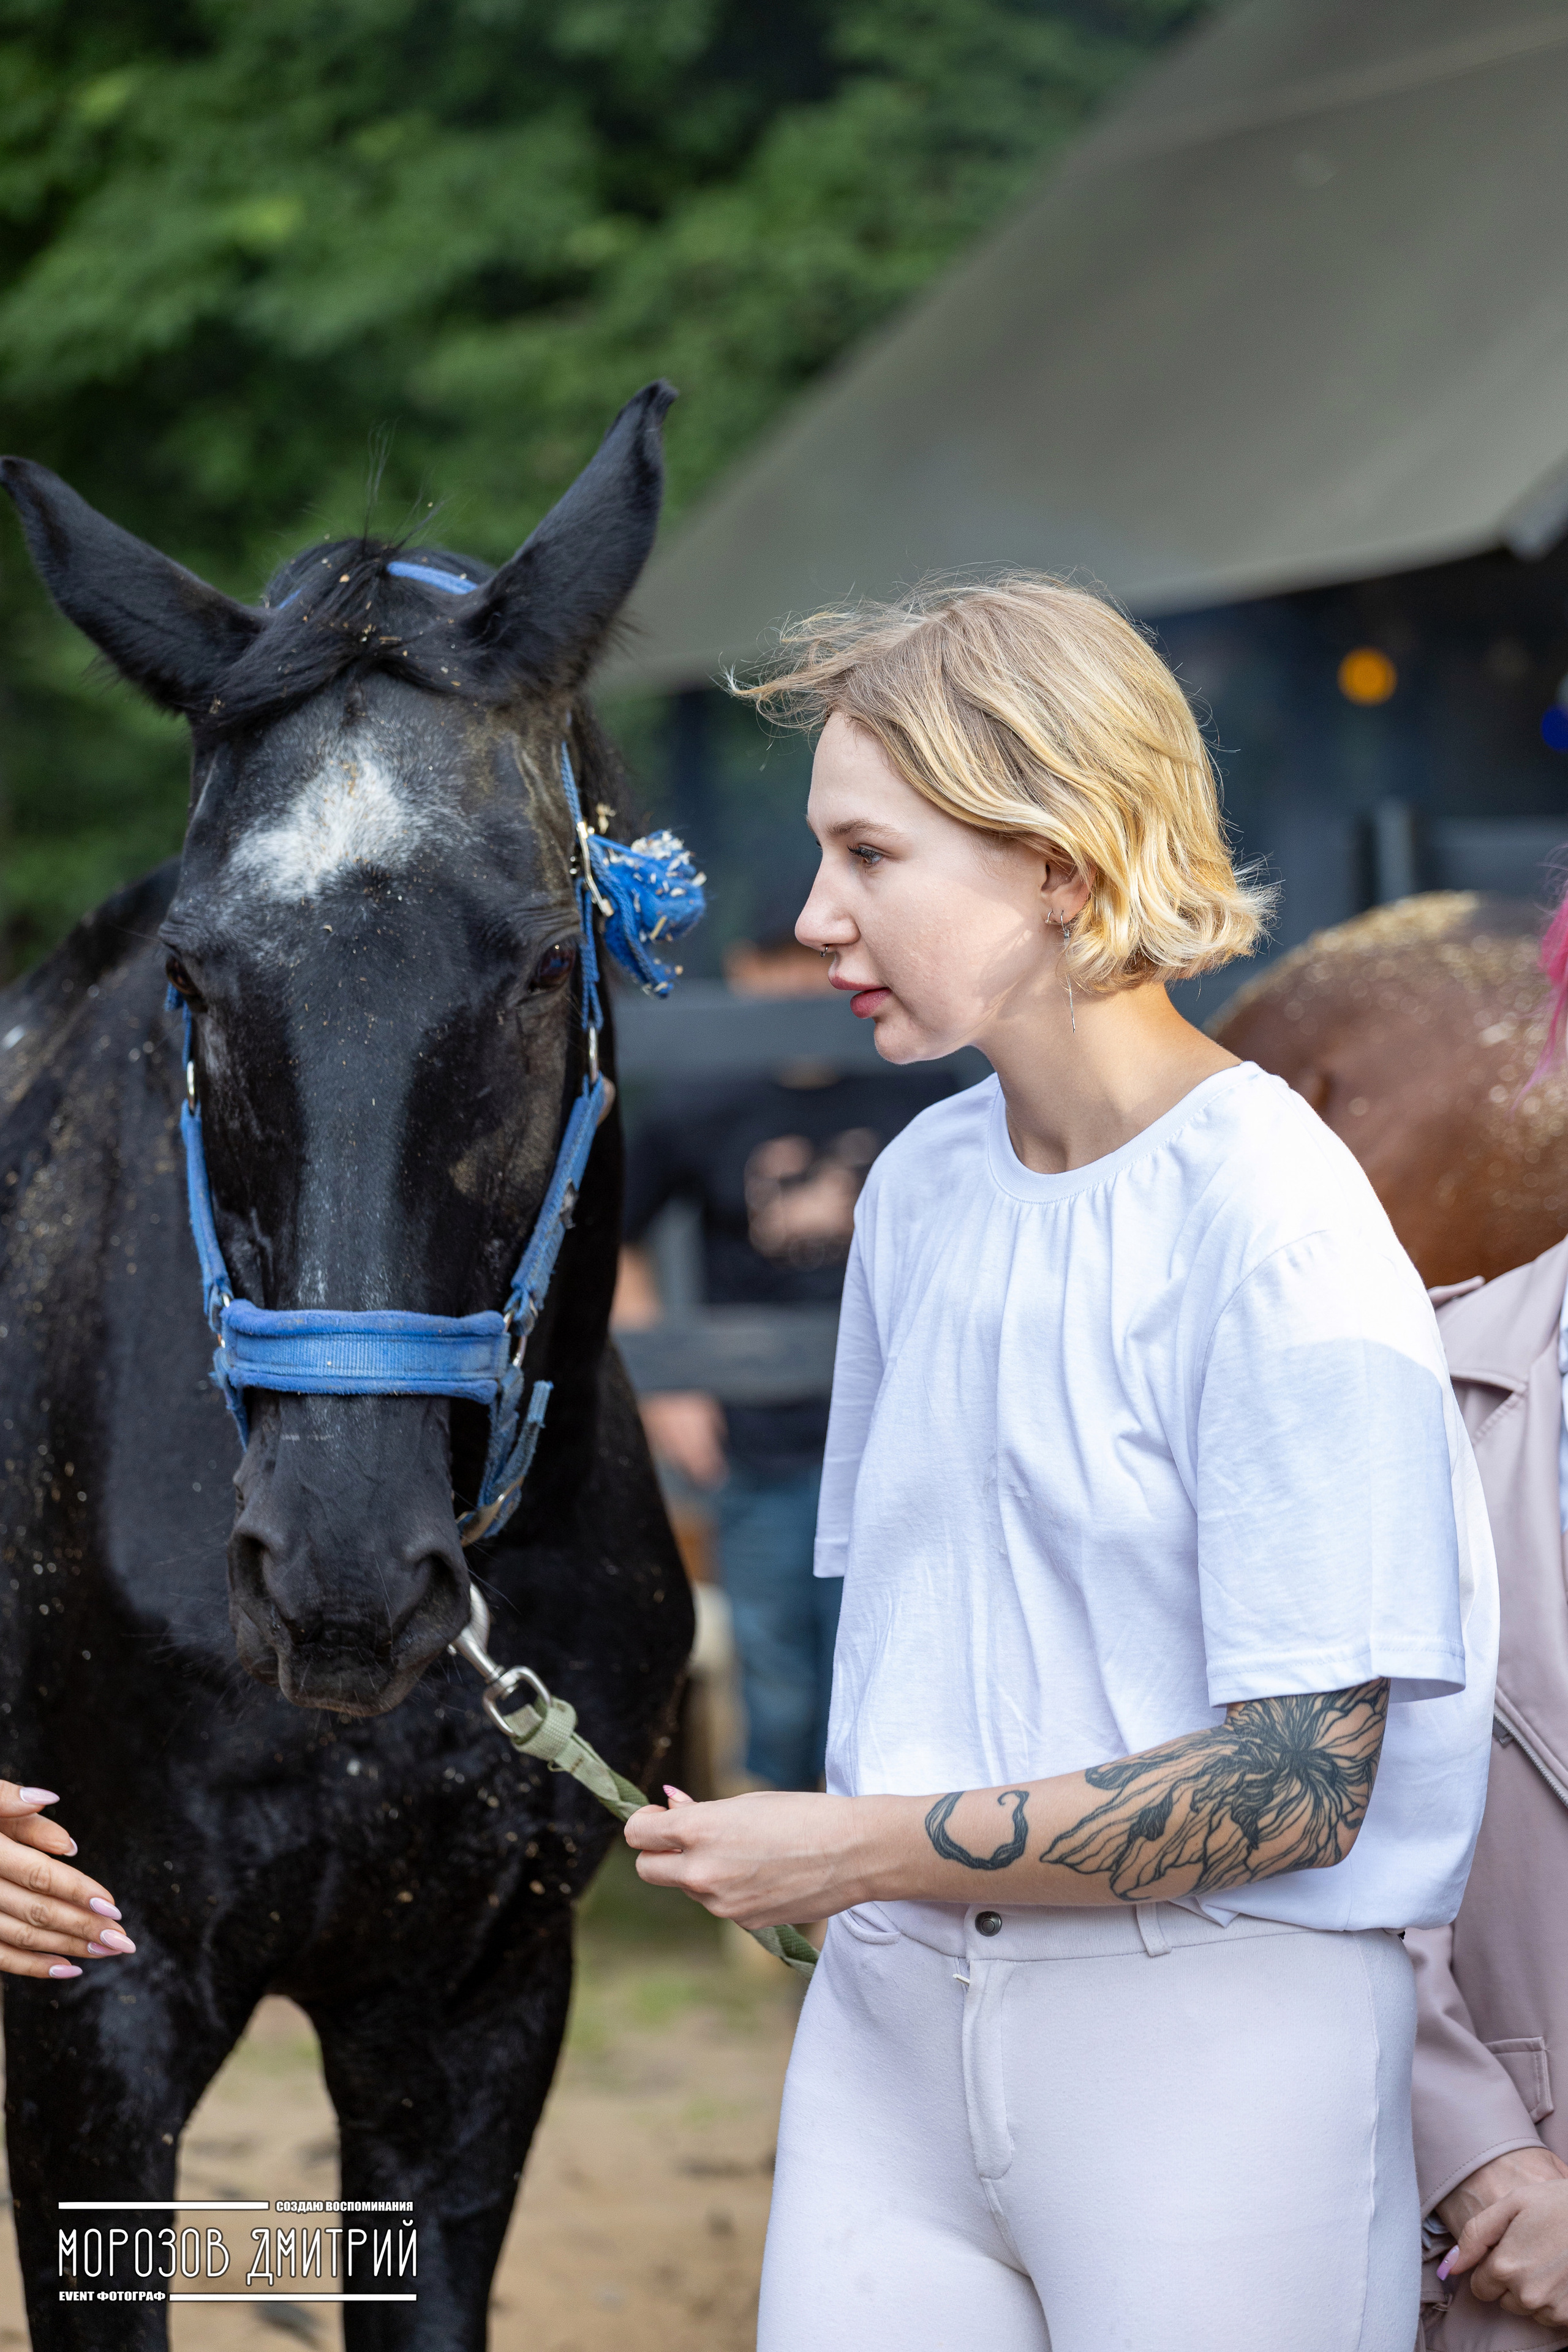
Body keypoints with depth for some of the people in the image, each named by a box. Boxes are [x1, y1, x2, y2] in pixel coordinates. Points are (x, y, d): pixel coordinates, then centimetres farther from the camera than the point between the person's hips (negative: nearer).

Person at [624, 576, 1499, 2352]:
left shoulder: (1277, 1229, -14)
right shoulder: (921, 1186, 9)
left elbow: (1302, 1785, -17)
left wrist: (858, 1851, -15)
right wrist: (843, 1879, 4)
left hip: (1217, 2024, -6)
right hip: (891, 2004, 6)